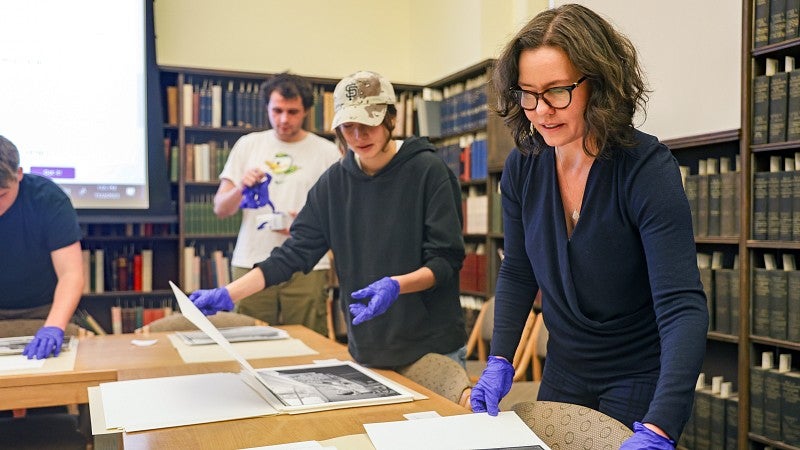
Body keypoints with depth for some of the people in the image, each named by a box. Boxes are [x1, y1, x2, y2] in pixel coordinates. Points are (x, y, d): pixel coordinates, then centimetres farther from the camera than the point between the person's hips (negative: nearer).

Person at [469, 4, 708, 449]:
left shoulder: (648, 169, -24)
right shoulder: (523, 168, -9)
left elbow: (683, 308, -31)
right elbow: (517, 273, 3)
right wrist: (500, 361, -9)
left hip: (643, 381, -4)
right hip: (563, 374, 5)